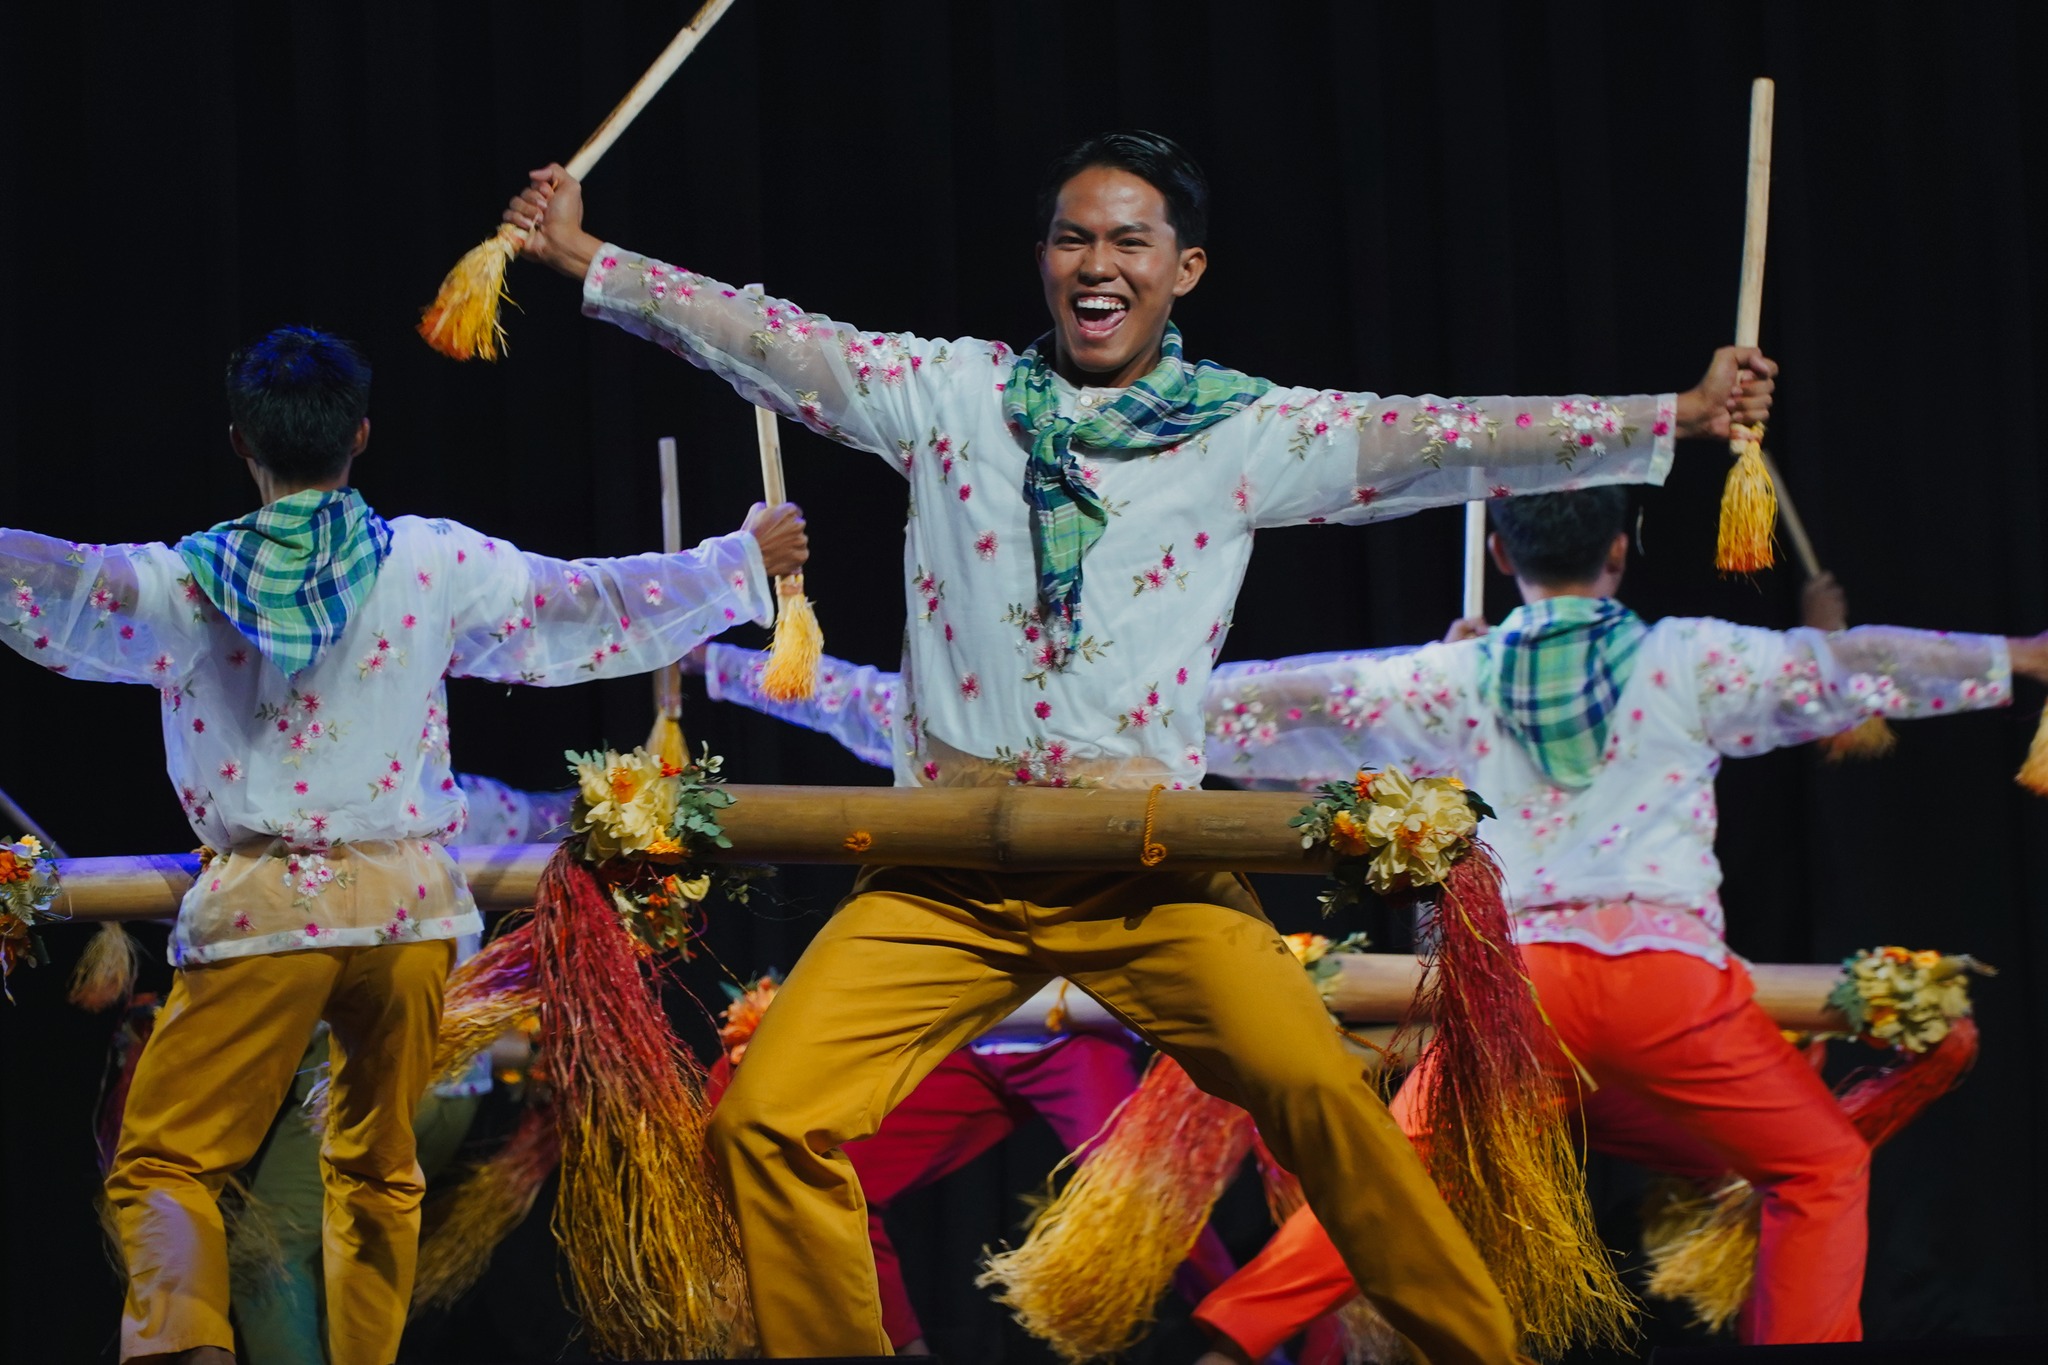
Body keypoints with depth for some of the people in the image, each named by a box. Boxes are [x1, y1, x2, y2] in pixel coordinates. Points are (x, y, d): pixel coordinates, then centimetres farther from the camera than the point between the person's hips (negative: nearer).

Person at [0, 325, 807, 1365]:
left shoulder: (180, 582, -4)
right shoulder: (430, 563, 0)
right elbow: (589, 606, 8)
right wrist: (746, 561, 21)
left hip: (259, 907, -2)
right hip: (404, 903, 2)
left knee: (163, 1164, -2)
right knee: (375, 1170, 21)